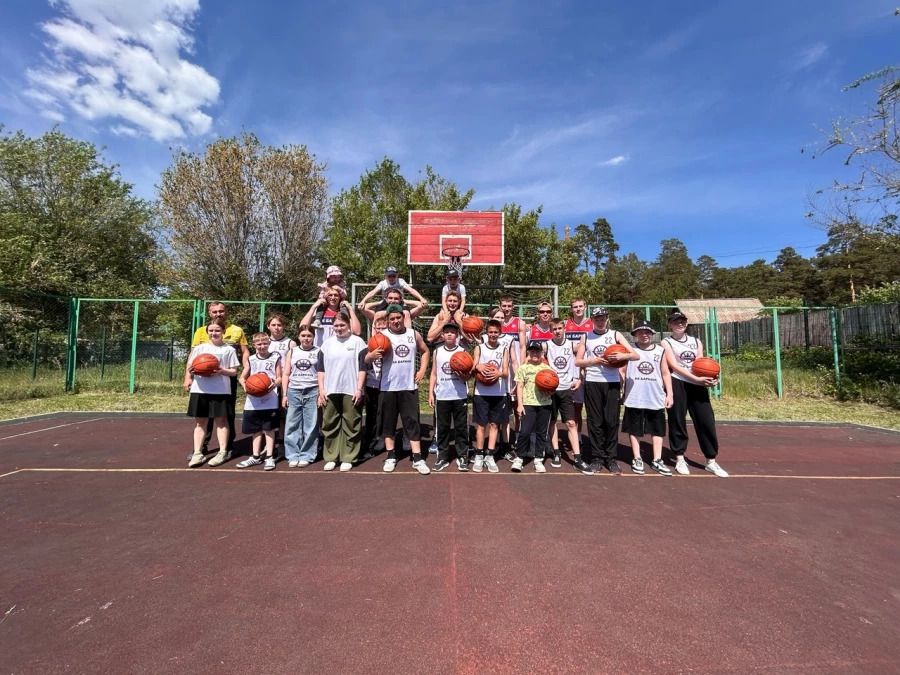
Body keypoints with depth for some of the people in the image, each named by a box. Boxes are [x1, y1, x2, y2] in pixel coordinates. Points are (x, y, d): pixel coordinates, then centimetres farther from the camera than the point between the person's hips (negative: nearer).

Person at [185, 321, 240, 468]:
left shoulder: (229, 349, 1)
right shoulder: (200, 347, 7)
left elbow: (234, 371, 1)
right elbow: (190, 366, 8)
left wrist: (222, 371, -17)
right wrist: (188, 378, -12)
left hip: (221, 390, -2)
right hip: (200, 389, 2)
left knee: (221, 420, 5)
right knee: (200, 421, 8)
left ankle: (223, 452, 13)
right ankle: (197, 453, 14)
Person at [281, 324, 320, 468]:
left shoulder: (318, 352, 3)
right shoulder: (292, 352, 11)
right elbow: (286, 374, 10)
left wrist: (321, 393, -6)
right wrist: (284, 394, 3)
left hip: (312, 392, -2)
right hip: (293, 392, 2)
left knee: (310, 426, 1)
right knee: (292, 425, 3)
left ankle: (306, 456, 10)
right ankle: (293, 456, 13)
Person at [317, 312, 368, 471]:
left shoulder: (357, 342, 2)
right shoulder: (327, 343, 11)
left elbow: (362, 367, -2)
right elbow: (321, 368, 10)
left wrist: (359, 389, -9)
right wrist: (321, 390, 2)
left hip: (351, 391, -3)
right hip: (330, 391, 3)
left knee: (351, 425, 2)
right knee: (330, 425, 7)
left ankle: (347, 458, 11)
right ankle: (330, 457, 17)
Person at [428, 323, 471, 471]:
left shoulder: (462, 351, 1)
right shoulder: (437, 351, 6)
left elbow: (467, 377, 3)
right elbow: (434, 374, 8)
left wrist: (461, 373, -20)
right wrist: (430, 393, 1)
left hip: (460, 396, -1)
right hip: (441, 396, 1)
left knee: (461, 427, 5)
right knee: (442, 428, 7)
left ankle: (462, 456, 14)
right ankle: (442, 457, 16)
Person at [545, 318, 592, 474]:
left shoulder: (572, 345, 1)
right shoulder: (546, 346, -2)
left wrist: (578, 378, 3)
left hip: (567, 389, 0)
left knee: (571, 423, -2)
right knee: (552, 421, 7)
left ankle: (577, 459, -1)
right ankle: (556, 453, 19)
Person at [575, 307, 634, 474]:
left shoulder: (615, 335, 6)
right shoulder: (586, 337, 8)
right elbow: (577, 361, 5)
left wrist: (622, 356, -19)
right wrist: (595, 361, -10)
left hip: (612, 382, 0)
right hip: (592, 383, 0)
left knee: (612, 421, 0)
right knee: (595, 422, 3)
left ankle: (611, 458, 12)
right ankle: (597, 458, 12)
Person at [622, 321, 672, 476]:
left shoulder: (660, 351, 7)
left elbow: (665, 373, 10)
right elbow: (623, 371, 1)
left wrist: (669, 394, 4)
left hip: (656, 398, 2)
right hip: (634, 398, -2)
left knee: (657, 429, 8)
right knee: (634, 429, 6)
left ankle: (657, 461, 18)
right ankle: (637, 459, 18)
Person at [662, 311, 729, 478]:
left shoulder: (696, 342, 16)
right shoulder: (666, 343, 2)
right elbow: (674, 365, -10)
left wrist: (709, 378, -14)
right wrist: (697, 379, -19)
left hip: (697, 385, 4)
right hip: (677, 384, -4)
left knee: (706, 421, 3)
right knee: (677, 421, 2)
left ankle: (711, 461, 15)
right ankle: (680, 459, 15)